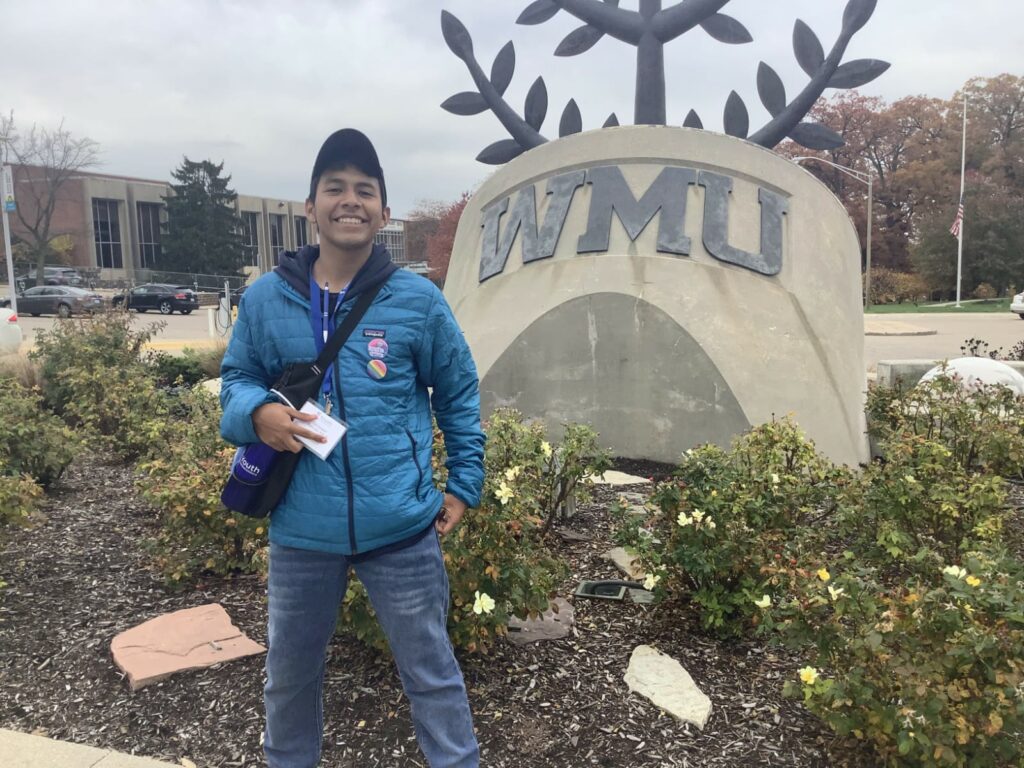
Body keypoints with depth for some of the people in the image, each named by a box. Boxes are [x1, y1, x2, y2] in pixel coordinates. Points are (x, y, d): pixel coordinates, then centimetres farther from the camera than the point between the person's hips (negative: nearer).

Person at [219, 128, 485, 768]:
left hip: (402, 527, -2)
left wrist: (465, 485, 4)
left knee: (431, 671, 13)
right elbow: (236, 380, 10)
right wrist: (258, 412, -14)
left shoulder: (418, 300, -5)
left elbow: (459, 394, 5)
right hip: (302, 529, 3)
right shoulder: (266, 298, -1)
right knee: (290, 671, 23)